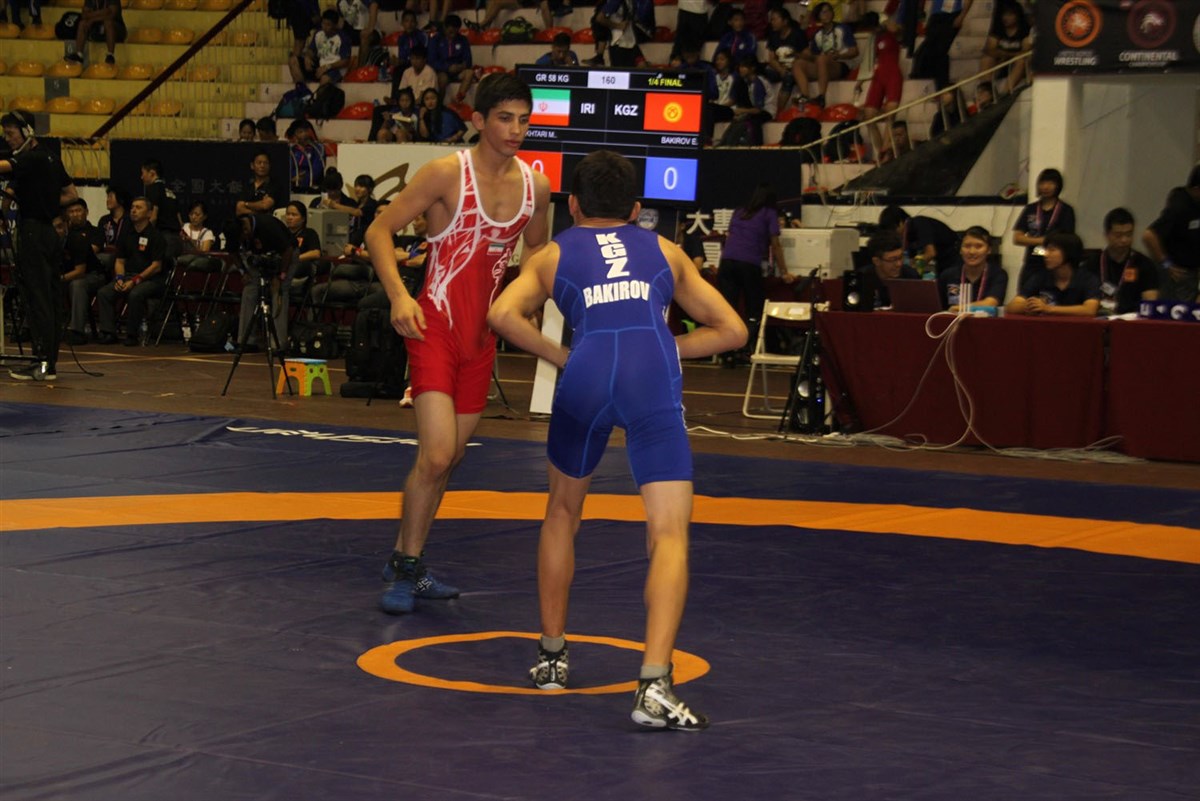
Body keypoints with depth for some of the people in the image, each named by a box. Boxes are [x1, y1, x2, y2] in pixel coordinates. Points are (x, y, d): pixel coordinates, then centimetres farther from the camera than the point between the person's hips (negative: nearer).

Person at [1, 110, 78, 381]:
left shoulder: (32, 159, -12)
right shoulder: (50, 159, 16)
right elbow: (71, 194, 24)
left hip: (33, 231, -9)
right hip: (50, 231, 9)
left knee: (36, 297, -10)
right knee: (51, 296, 9)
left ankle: (43, 362, -13)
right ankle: (51, 360, 12)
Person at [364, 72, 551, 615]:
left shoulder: (535, 187, 4)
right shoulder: (448, 173, -12)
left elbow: (538, 253, 23)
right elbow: (378, 231, -11)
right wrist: (399, 296, -25)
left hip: (482, 334, 6)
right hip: (435, 325, -6)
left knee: (450, 457, 12)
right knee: (436, 455, -16)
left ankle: (407, 562, 26)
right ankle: (404, 569, 0)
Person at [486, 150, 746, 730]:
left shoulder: (553, 254, 25)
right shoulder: (664, 251, 29)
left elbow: (502, 315, 6)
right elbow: (732, 330, 28)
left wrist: (561, 357, 14)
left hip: (586, 374, 1)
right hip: (654, 378, -1)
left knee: (563, 511, 26)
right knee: (669, 534, -4)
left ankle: (552, 656, 33)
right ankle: (654, 684, -21)